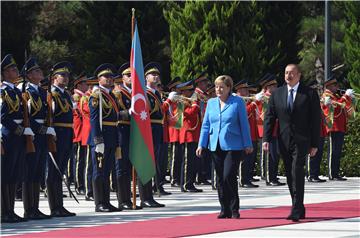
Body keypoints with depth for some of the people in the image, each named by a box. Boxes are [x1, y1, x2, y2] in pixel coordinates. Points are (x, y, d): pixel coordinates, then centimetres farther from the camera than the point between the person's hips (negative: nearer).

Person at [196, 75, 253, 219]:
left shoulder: (238, 102, -2)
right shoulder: (211, 103, 11)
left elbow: (244, 124, 0)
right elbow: (206, 125, 13)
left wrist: (247, 144, -1)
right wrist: (201, 144, 6)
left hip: (233, 146, -5)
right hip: (216, 146, 5)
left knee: (229, 176, -12)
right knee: (220, 179, 7)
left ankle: (234, 209, -1)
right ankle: (225, 210, 14)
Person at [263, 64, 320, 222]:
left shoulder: (310, 94, -1)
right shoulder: (277, 94, 8)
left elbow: (316, 120, -1)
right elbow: (269, 117, 8)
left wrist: (315, 144, -4)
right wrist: (266, 139, -3)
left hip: (301, 141, -4)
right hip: (284, 142, 4)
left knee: (297, 172, -16)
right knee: (290, 175, 7)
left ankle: (296, 211, -18)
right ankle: (299, 210, 16)